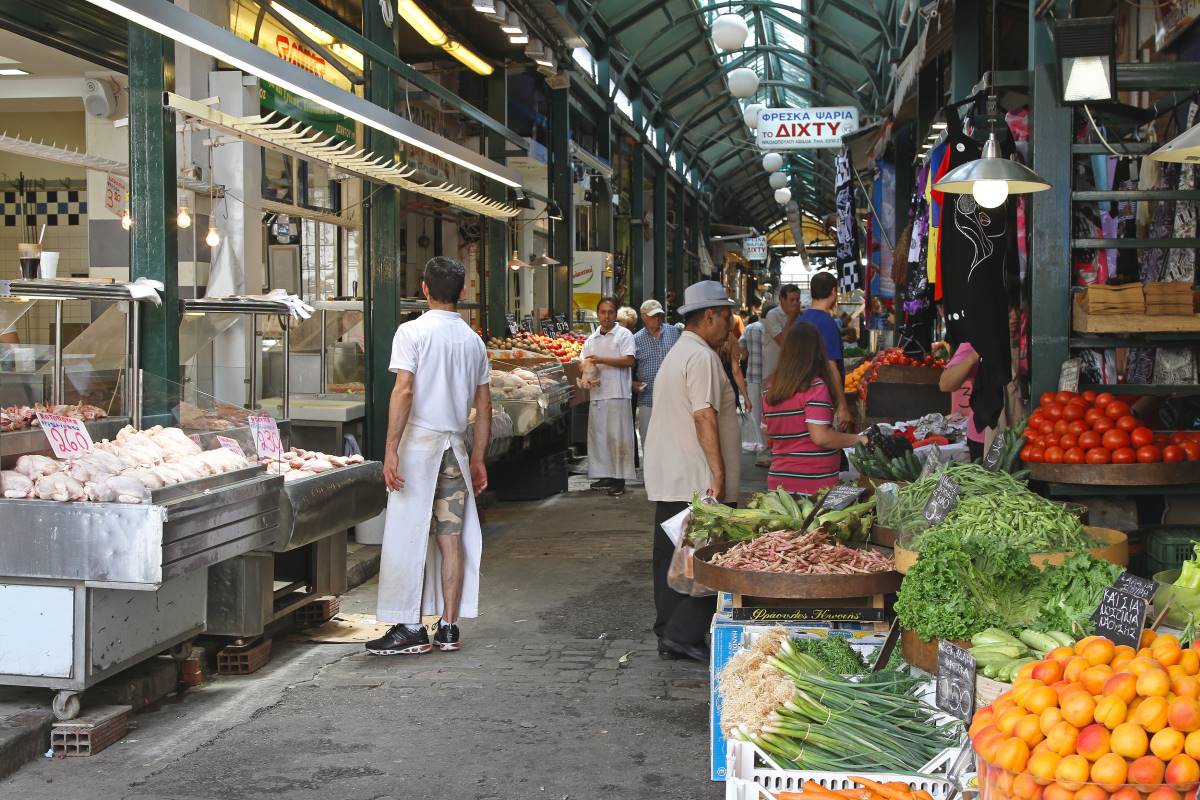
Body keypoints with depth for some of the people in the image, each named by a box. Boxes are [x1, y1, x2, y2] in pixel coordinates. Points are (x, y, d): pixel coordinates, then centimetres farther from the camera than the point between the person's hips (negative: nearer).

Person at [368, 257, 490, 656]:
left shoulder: (413, 332, -6)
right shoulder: (473, 339, 10)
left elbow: (404, 391, -17)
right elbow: (483, 406, 11)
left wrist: (391, 449, -17)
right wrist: (477, 458, 18)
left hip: (420, 441, -5)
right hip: (456, 444, 5)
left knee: (410, 536, 0)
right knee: (451, 538, 6)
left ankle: (411, 629, 1)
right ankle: (449, 628, 10)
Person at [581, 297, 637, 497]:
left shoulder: (623, 335, -1)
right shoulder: (592, 339, 17)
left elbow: (628, 361, -12)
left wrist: (601, 360, -16)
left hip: (617, 394, -6)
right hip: (597, 394, 6)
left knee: (617, 436, -5)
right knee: (598, 435, 8)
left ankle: (619, 479, -1)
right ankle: (605, 475, 17)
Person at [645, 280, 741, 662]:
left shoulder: (675, 354, 20)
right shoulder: (702, 357, -12)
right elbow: (705, 417, -20)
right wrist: (719, 473, -20)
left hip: (667, 480, 10)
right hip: (698, 482, -10)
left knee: (671, 556, 11)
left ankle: (669, 637, 16)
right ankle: (685, 633, -6)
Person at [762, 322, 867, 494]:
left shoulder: (770, 390, 7)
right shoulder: (815, 386, -13)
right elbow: (821, 437, -18)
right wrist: (857, 440, -6)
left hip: (778, 480, 6)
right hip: (813, 484, -6)